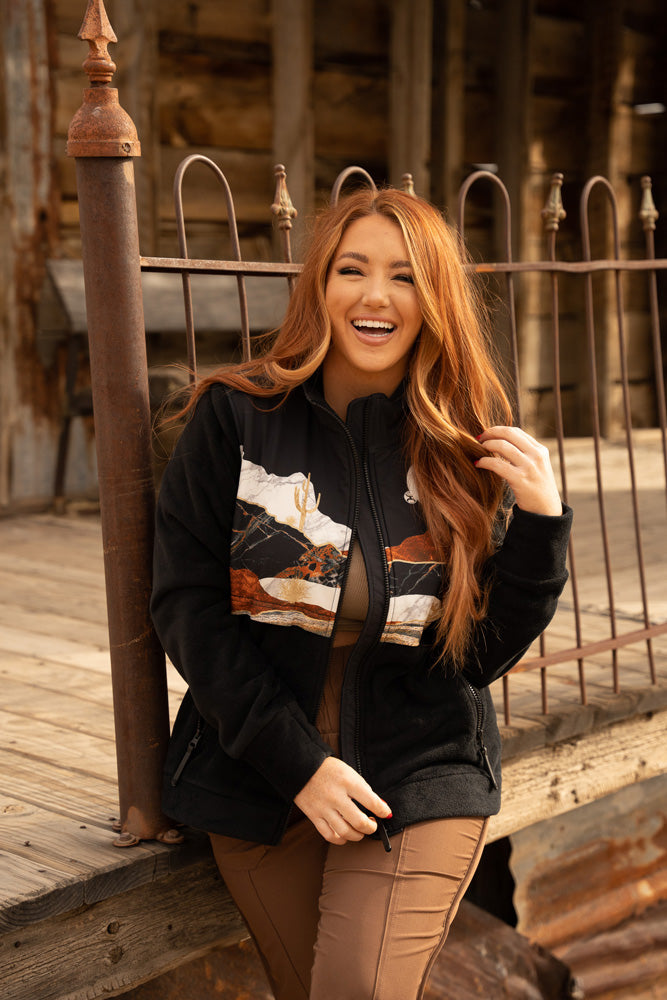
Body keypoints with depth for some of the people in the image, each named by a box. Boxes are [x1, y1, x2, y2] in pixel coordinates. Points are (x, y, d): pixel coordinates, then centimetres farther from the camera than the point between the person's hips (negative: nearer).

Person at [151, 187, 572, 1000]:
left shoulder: (463, 445, -2)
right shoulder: (235, 416, -6)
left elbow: (480, 657, -1)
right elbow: (186, 605, -6)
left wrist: (540, 524, -15)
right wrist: (297, 760, -12)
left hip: (420, 779, 0)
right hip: (257, 775, 0)